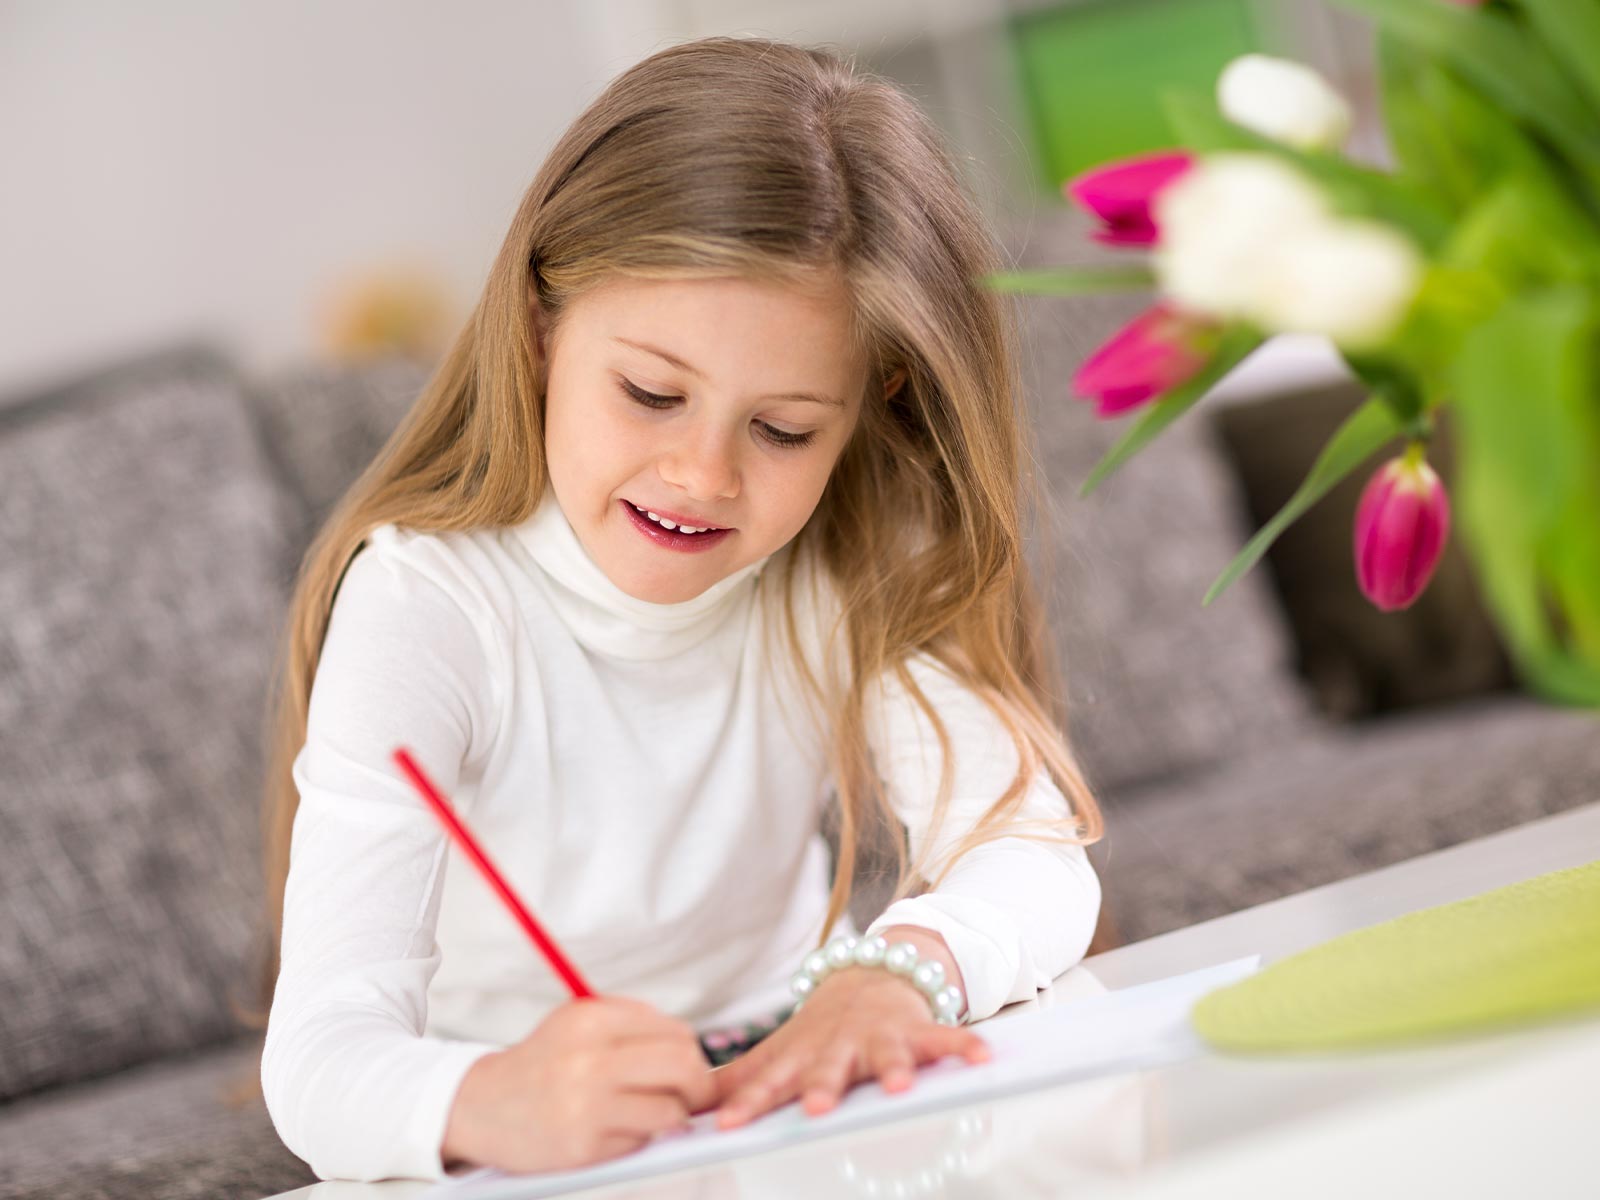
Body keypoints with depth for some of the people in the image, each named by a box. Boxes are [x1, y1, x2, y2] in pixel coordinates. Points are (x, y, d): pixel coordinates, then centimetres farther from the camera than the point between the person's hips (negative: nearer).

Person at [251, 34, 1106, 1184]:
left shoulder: (847, 579, -5)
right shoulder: (427, 606, -17)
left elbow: (1036, 861, -16)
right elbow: (318, 1055, -26)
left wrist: (901, 966, -39)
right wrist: (489, 1103, -49)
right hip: (517, 1175, -2)